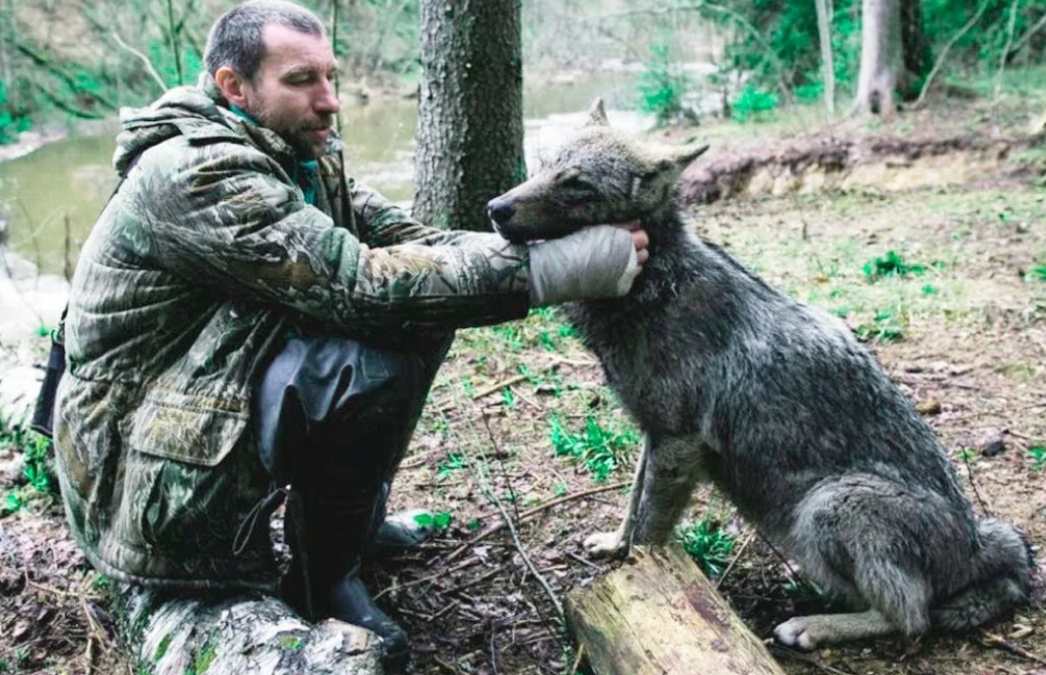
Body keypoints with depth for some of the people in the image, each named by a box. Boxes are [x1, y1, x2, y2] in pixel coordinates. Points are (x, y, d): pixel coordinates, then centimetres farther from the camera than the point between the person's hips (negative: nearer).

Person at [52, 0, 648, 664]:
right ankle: (325, 581, -6)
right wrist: (554, 268, -29)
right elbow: (361, 285, -31)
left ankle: (352, 507, 15)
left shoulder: (303, 158, 4)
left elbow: (410, 241, -2)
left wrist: (557, 240, -18)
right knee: (379, 355, -29)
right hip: (159, 473, -9)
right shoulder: (197, 172, -24)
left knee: (425, 301, 2)